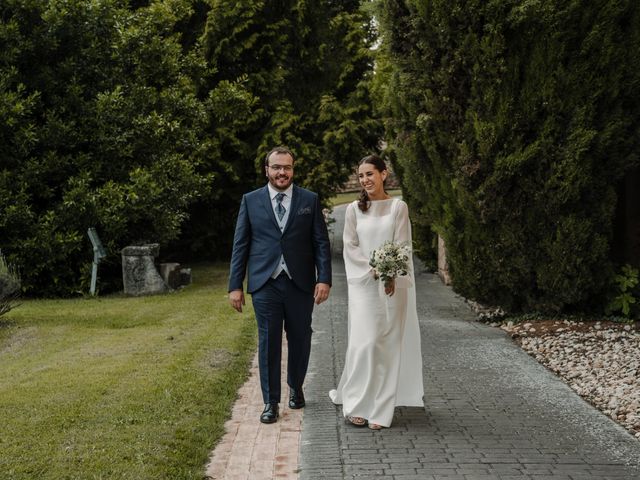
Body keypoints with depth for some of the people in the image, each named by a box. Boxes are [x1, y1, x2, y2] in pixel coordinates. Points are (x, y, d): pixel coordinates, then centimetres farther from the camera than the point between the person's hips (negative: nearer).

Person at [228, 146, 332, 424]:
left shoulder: (310, 200, 5)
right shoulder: (251, 201, 5)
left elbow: (321, 243, 3)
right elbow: (240, 246, 4)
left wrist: (324, 279, -8)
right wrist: (235, 286, 0)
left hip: (300, 284, 1)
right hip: (265, 284, -1)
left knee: (300, 340, 11)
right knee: (268, 342, 2)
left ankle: (296, 388, 34)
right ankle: (271, 402, 12)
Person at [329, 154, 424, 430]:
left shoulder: (398, 207, 4)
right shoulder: (354, 209, 6)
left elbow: (401, 245, 0)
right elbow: (350, 247, 3)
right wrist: (374, 269, -10)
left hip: (393, 285, 0)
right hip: (363, 283, 0)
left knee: (387, 344, 1)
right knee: (365, 342, -8)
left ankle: (380, 410, 8)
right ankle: (356, 405, 3)